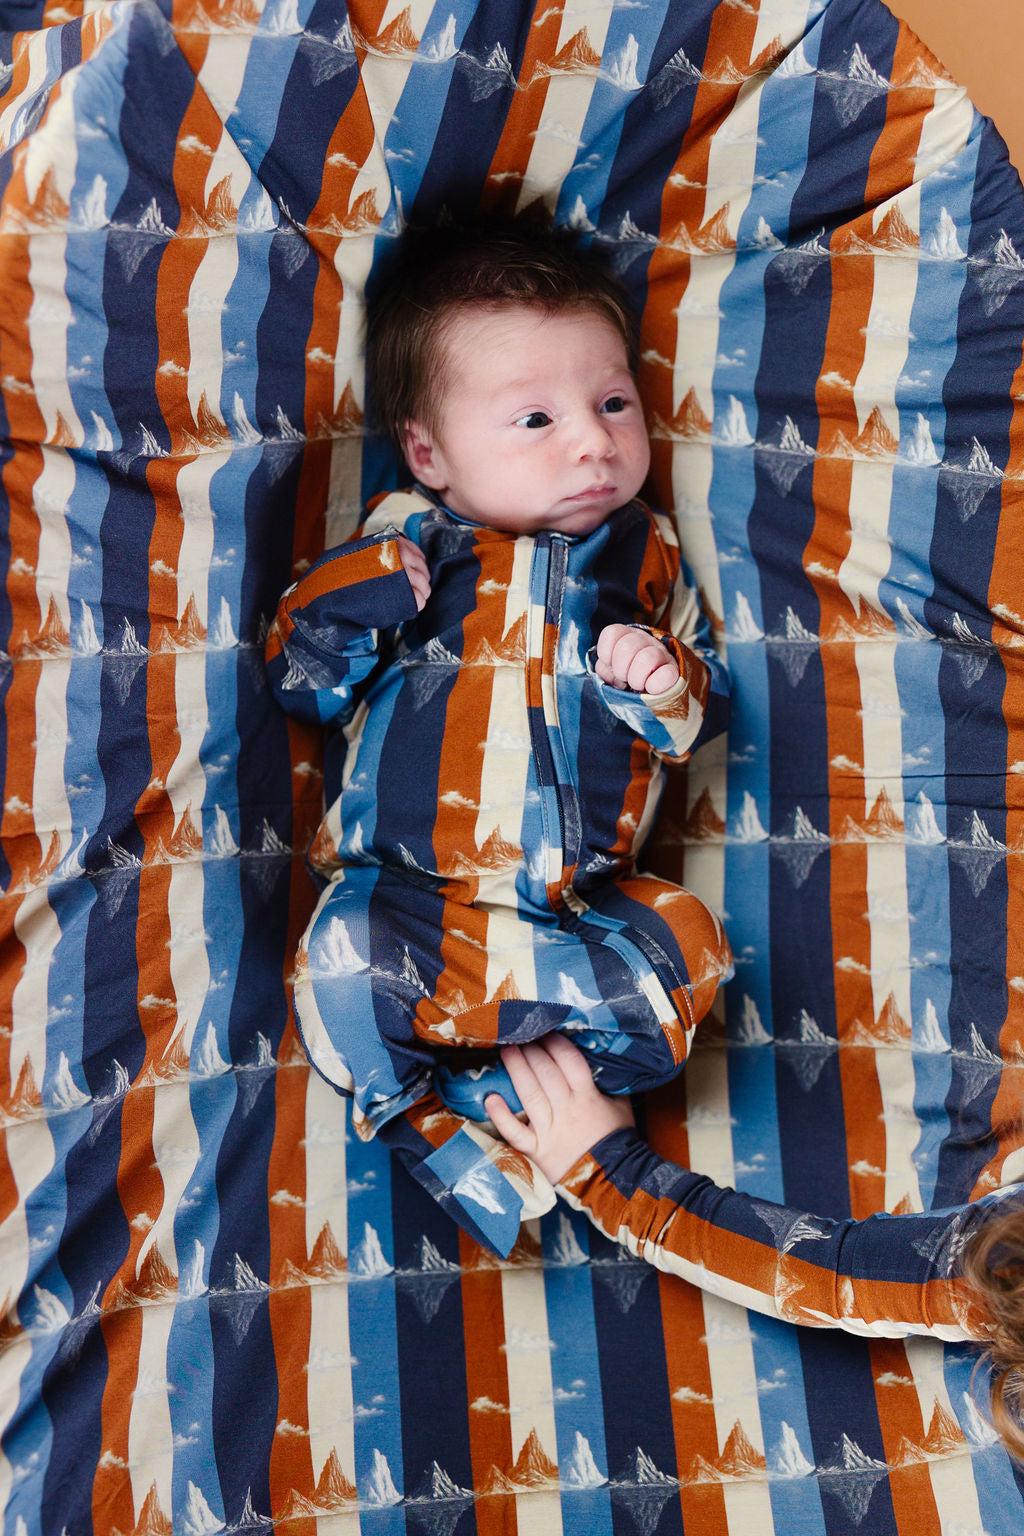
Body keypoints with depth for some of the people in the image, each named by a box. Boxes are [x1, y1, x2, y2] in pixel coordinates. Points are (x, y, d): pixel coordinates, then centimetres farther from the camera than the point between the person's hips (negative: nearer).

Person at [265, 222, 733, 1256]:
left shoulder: (643, 553, 13)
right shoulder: (403, 543, 7)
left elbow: (702, 711, 17)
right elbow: (298, 683, 5)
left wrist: (666, 686, -8)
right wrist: (351, 606, -14)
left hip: (583, 895, 2)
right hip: (406, 887, -2)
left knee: (686, 953, -22)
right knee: (345, 961, -30)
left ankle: (489, 1094, -15)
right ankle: (449, 1149, -10)